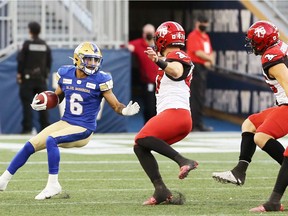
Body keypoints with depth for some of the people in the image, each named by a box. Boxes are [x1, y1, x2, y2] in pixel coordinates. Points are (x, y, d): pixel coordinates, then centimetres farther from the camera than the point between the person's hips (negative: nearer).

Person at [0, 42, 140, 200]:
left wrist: (126, 110, -31)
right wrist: (41, 105, -1)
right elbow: (57, 98, 17)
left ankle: (53, 185, -21)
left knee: (51, 140, -29)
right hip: (65, 123, 6)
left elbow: (116, 106, -9)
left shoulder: (100, 80, -12)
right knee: (30, 146, 3)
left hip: (83, 129, -6)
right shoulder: (66, 74, 1)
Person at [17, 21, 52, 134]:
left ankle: (27, 128, -7)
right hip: (41, 78, 4)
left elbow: (21, 60, -9)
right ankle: (45, 127, 7)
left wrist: (19, 73, 0)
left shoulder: (27, 44, -9)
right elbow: (49, 61, 9)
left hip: (28, 78, -4)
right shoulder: (45, 45, 4)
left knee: (27, 103, -2)